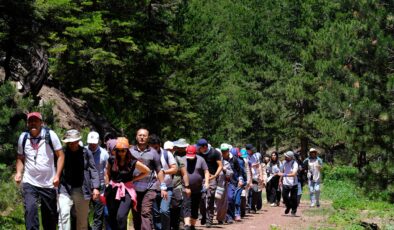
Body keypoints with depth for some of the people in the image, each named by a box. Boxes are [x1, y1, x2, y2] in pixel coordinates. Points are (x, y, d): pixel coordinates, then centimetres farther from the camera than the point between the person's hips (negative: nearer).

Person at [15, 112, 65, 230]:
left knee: (50, 214, 9)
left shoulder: (50, 135, -5)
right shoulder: (23, 137, 2)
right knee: (30, 210, -20)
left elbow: (60, 155, -3)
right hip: (29, 183, 1)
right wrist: (19, 172, -2)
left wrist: (57, 175, -12)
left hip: (49, 184, 0)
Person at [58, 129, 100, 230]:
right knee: (64, 214, -17)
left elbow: (93, 171, 4)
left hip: (82, 190, 2)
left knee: (82, 218, 10)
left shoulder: (86, 153, 3)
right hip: (65, 189, -2)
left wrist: (95, 187, -4)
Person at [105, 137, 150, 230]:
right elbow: (108, 173, 18)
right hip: (113, 190, 3)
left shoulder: (132, 162, -8)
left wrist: (133, 179, 1)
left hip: (126, 191, -3)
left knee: (121, 217, -21)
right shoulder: (112, 160, -1)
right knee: (111, 218, 5)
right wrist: (109, 183, 9)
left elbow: (147, 171, 4)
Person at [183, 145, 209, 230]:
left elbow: (206, 171, 2)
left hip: (198, 189, 2)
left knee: (195, 208, 10)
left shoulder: (200, 160, 2)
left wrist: (206, 182, -11)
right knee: (186, 206, -15)